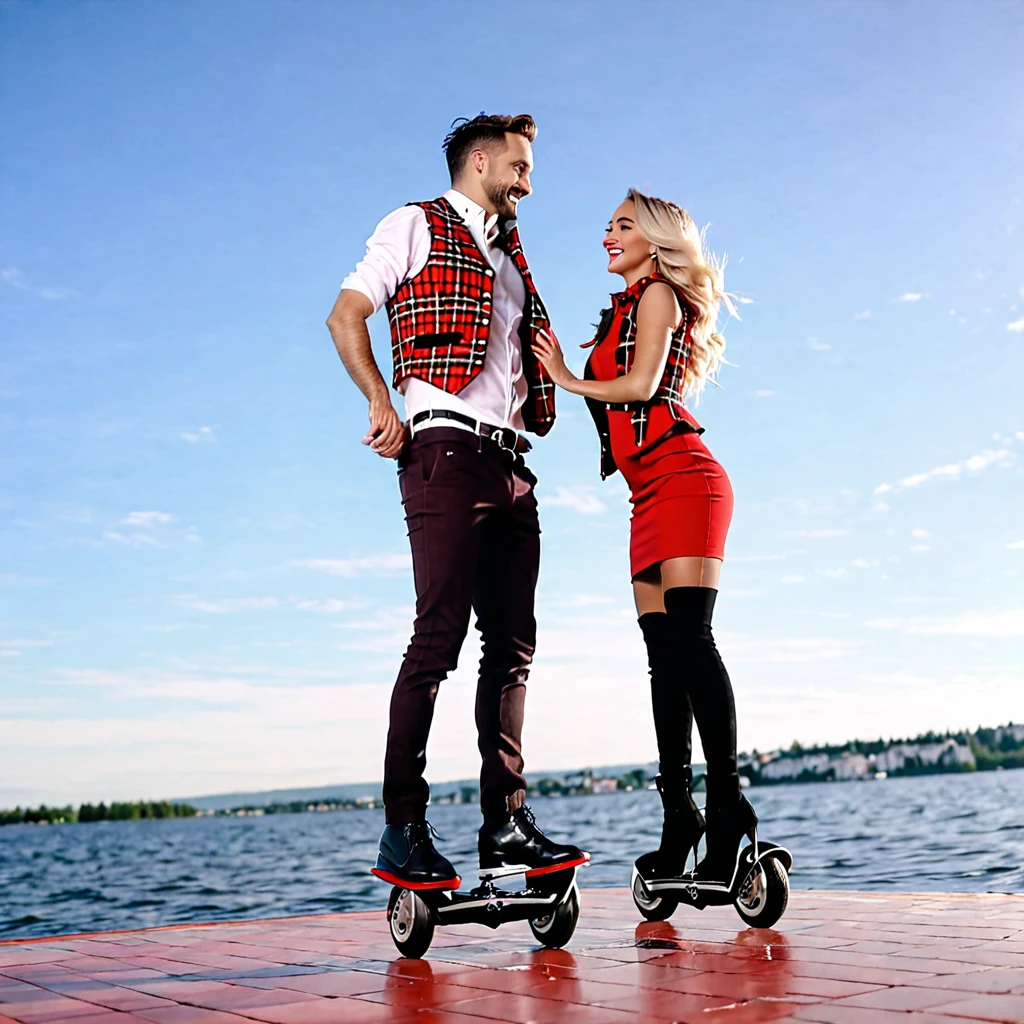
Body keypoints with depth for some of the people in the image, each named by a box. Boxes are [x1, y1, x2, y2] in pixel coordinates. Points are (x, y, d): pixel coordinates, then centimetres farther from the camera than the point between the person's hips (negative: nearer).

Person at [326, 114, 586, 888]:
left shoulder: (510, 257, 29)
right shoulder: (416, 227, 8)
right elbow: (345, 316, -2)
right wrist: (384, 408, -13)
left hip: (510, 462, 8)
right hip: (447, 448, -8)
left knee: (512, 644, 2)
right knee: (439, 636, -14)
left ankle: (506, 824, 5)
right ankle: (404, 832, -10)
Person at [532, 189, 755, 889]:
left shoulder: (658, 293, 4)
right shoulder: (630, 309, 29)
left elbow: (642, 383, -10)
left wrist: (568, 378, 2)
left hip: (683, 479, -9)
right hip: (652, 494, 9)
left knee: (689, 638, -18)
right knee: (664, 652, 1)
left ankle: (727, 806, -20)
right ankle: (679, 813, 0)